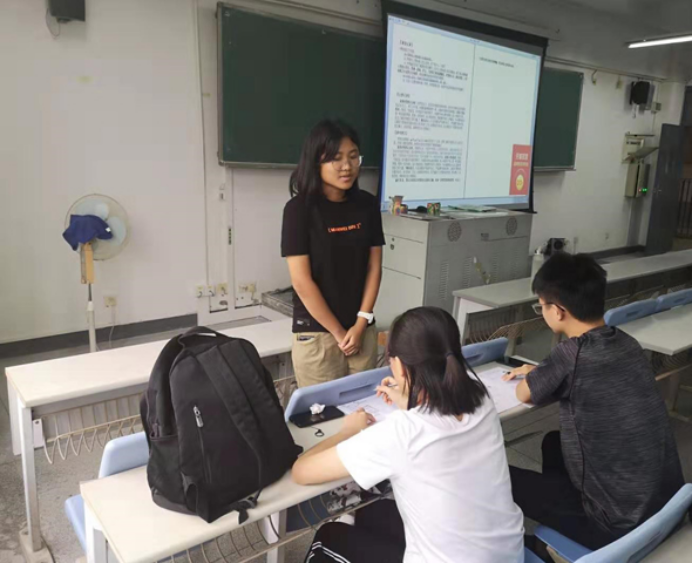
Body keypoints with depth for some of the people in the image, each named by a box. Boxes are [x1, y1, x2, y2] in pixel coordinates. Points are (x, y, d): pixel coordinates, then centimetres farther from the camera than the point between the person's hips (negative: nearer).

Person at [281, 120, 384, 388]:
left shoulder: (367, 204, 2)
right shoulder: (299, 208, -10)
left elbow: (374, 268, 4)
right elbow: (302, 282, -12)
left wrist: (361, 324, -4)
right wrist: (338, 332, -9)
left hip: (363, 330, 4)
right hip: (316, 333, -4)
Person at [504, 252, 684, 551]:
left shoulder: (572, 353, -24)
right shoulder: (626, 343, -2)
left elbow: (524, 394, -5)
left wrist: (534, 375, 15)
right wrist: (543, 371, 20)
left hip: (622, 525, -7)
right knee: (553, 442, 25)